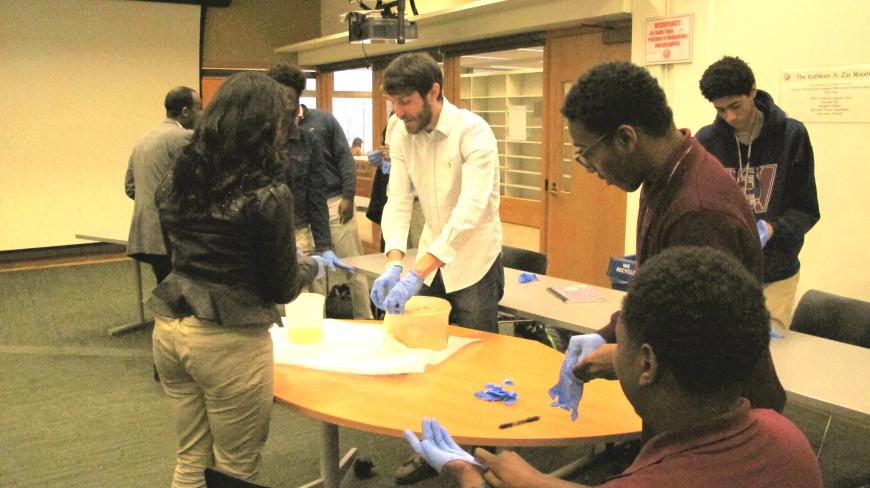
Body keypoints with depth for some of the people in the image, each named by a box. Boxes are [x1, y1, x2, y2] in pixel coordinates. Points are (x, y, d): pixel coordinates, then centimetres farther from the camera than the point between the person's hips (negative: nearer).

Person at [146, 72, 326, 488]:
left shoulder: (176, 180, 3)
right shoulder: (267, 195, -16)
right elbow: (283, 288, -7)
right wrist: (313, 266, 14)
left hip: (169, 329, 7)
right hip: (227, 342, -6)